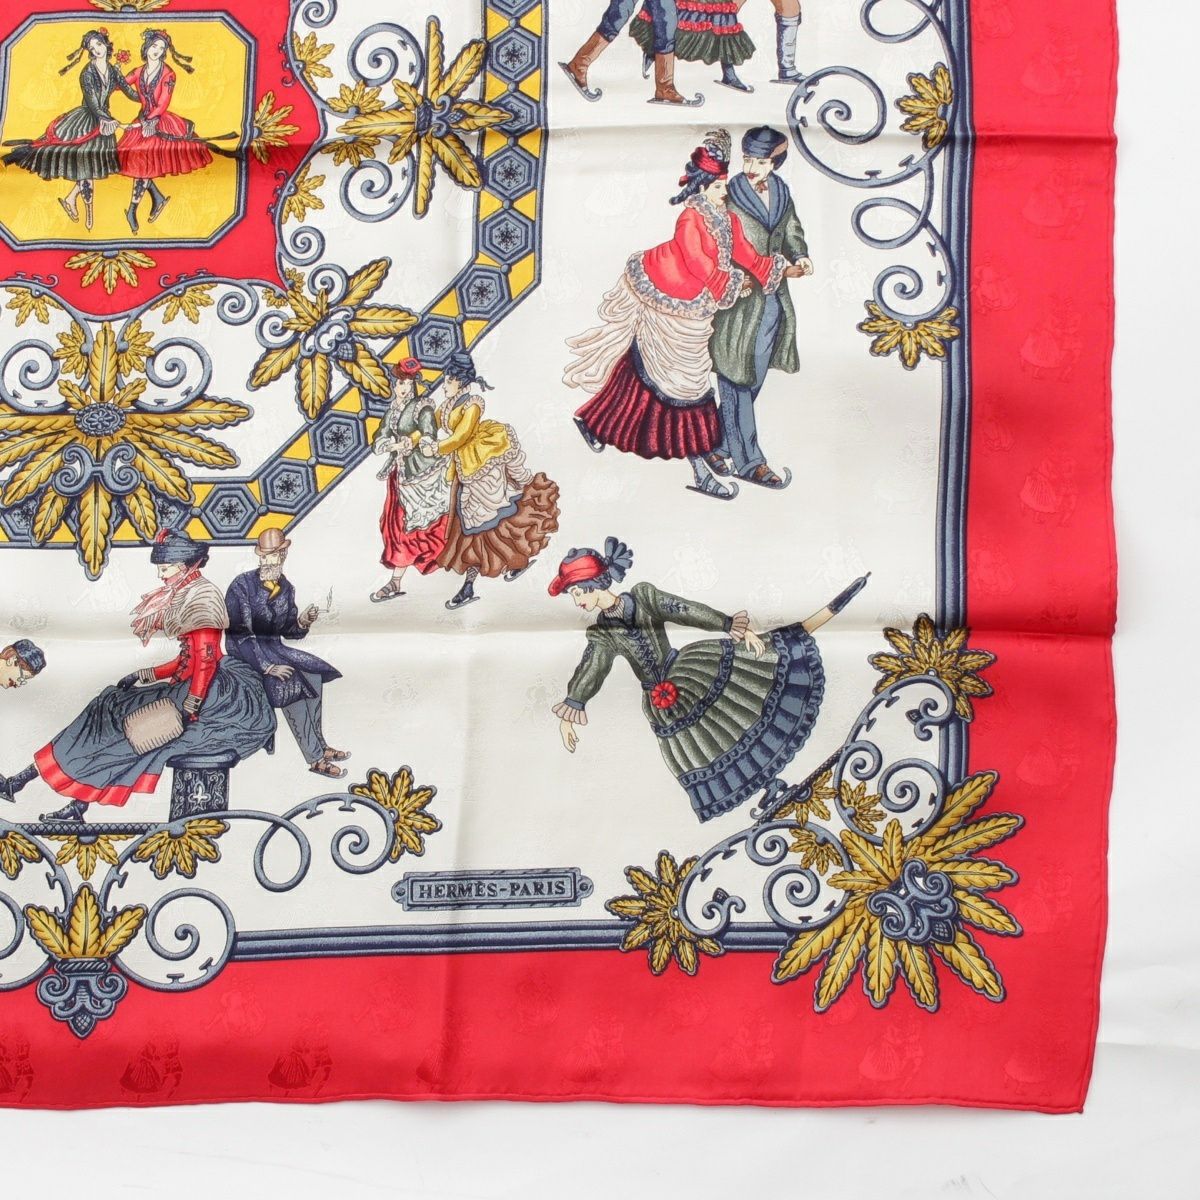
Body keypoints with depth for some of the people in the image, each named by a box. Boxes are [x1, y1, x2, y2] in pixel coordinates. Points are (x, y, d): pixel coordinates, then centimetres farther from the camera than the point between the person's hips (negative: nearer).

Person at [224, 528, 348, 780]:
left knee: (313, 674, -11)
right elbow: (239, 634, -20)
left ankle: (318, 744, -4)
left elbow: (287, 630, 11)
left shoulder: (286, 588, 5)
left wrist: (303, 622, -12)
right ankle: (315, 757, -22)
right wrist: (266, 666, -28)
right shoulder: (242, 586, -15)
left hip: (273, 648, 7)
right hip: (245, 653, -7)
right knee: (290, 682, -26)